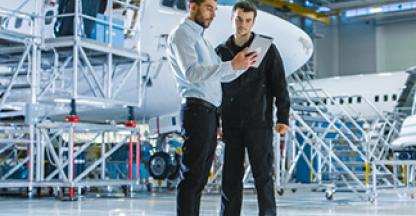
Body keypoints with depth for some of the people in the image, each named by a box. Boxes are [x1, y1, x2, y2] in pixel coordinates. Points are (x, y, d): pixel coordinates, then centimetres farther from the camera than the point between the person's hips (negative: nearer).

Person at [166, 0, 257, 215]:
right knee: (192, 177, -10)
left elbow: (222, 75, 20)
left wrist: (242, 65, 2)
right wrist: (231, 65, -24)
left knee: (200, 177, 9)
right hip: (197, 110, -9)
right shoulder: (181, 34, -4)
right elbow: (191, 72, -19)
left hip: (209, 113, 9)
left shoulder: (201, 39, 25)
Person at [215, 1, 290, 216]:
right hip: (231, 125, 3)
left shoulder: (267, 49, 2)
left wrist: (283, 118, -10)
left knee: (263, 175, -1)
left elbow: (279, 86, -1)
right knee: (231, 176, 5)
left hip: (259, 124, -3)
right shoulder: (221, 51, 11)